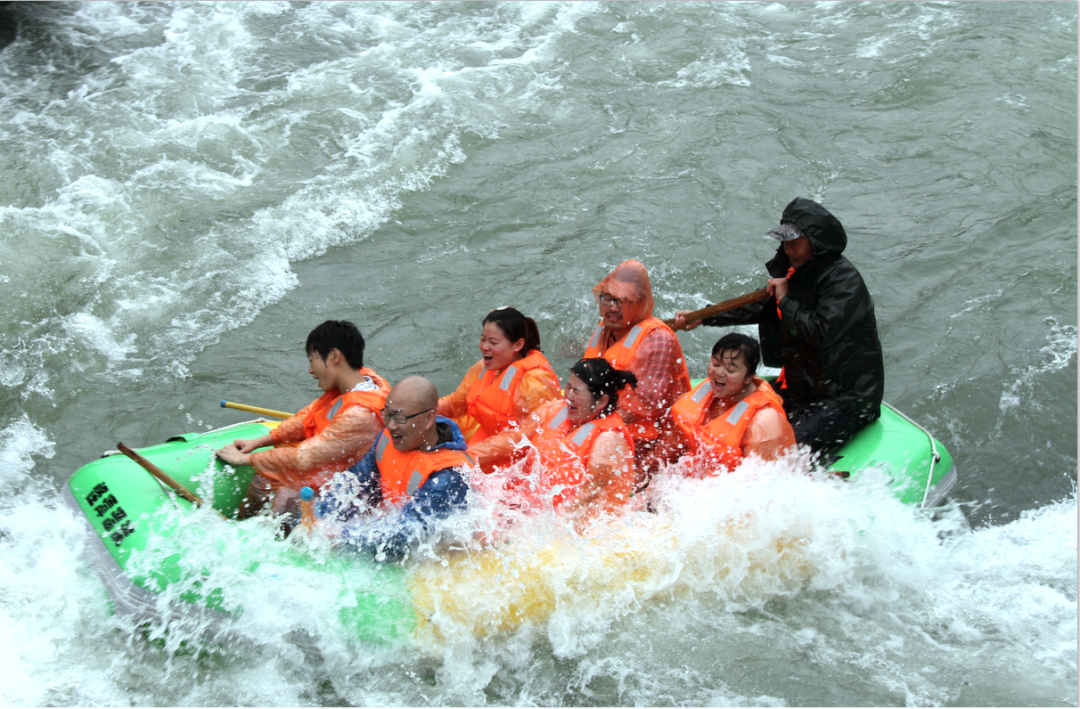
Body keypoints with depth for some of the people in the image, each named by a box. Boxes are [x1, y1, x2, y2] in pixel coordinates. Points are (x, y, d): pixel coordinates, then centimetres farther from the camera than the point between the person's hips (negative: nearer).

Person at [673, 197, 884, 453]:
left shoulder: (844, 278, -19)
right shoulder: (796, 273, 8)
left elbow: (822, 332, -30)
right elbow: (756, 308, 15)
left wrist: (786, 300, -16)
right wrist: (701, 317, 8)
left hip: (848, 398, -9)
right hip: (807, 386, 9)